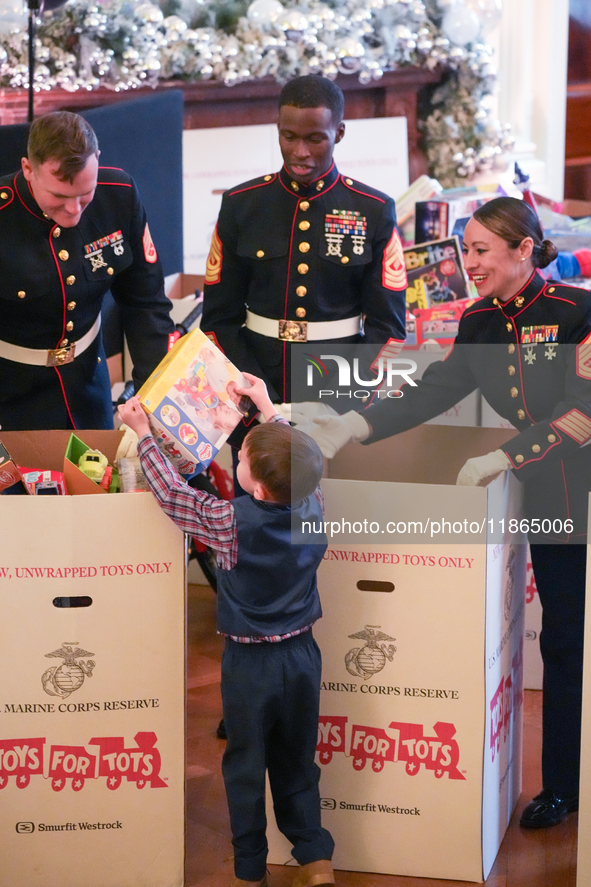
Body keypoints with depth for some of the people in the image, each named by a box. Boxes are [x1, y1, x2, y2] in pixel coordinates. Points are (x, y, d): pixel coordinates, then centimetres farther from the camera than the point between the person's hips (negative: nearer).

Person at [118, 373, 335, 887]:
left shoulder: (232, 522, -23)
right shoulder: (312, 504, -11)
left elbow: (171, 493, -11)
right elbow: (297, 460, 10)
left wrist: (143, 432, 0)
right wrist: (268, 411, 19)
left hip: (249, 664, -4)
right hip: (302, 656, 4)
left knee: (246, 767, 13)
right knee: (297, 763, 19)